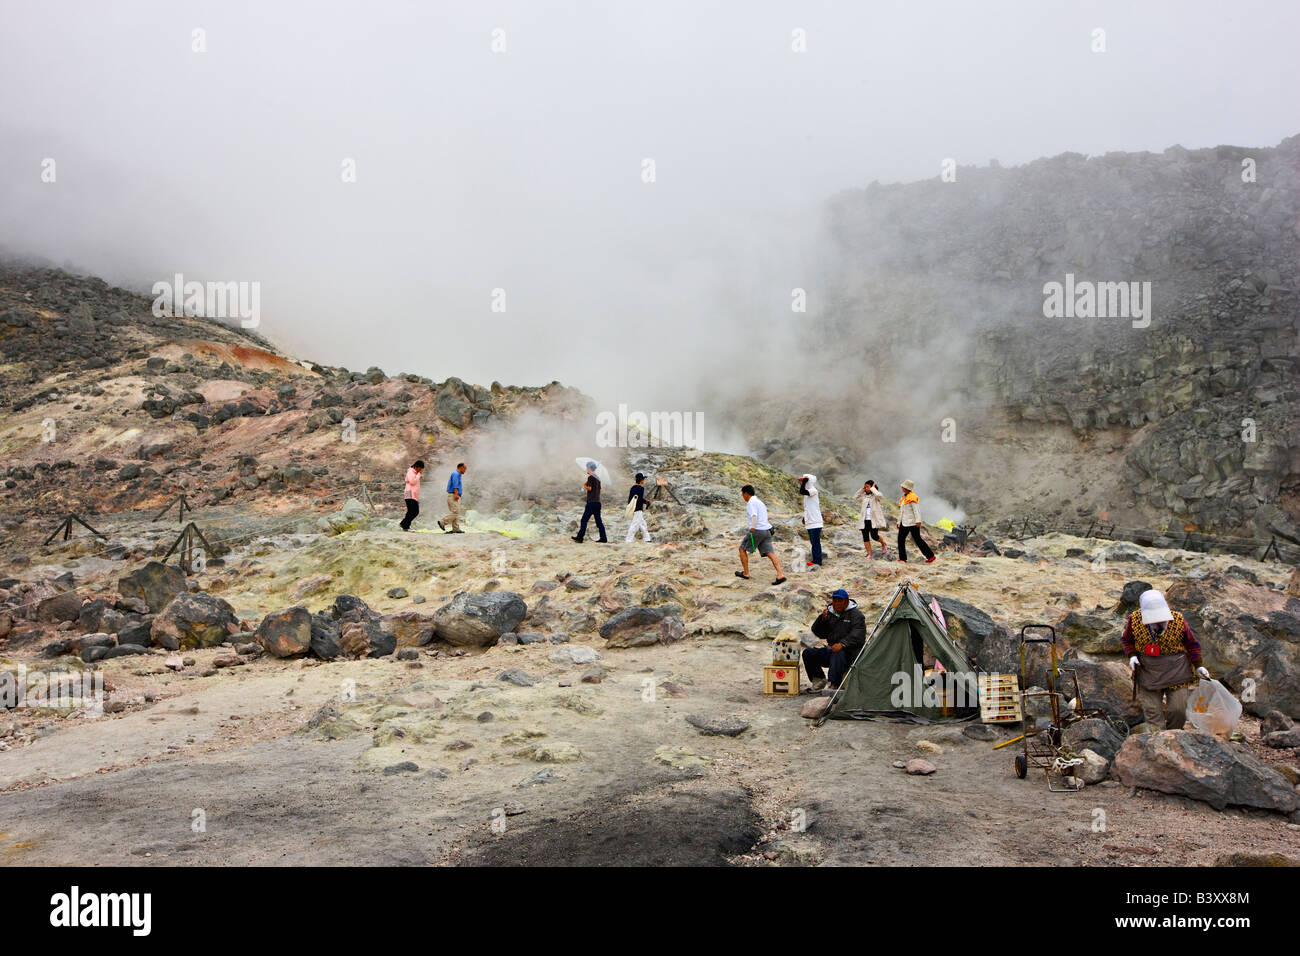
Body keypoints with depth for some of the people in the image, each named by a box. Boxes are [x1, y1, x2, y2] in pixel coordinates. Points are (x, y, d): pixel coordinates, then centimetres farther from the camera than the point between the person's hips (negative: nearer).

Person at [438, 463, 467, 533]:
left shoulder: (456, 474, 24)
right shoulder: (456, 474, -8)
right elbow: (455, 484, -21)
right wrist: (456, 494, -30)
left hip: (453, 497, 10)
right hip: (453, 495, -10)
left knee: (456, 513, 5)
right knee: (455, 512, -13)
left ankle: (456, 529, 1)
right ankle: (442, 521, -12)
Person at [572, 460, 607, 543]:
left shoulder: (590, 477, -8)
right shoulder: (598, 478, 16)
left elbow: (589, 488, -18)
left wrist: (584, 485, 1)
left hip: (591, 502, -8)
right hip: (598, 502, 8)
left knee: (584, 520, -3)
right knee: (599, 521, 8)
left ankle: (580, 537, -3)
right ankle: (603, 538, 4)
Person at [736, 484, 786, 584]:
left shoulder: (751, 502, -5)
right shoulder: (760, 502, 23)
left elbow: (754, 515, -20)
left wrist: (753, 527, -29)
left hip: (757, 530, -8)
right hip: (766, 531, 8)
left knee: (742, 549, 11)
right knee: (770, 553, -3)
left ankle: (745, 573, 14)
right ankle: (780, 575, -19)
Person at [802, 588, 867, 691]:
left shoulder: (855, 614, -1)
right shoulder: (829, 613, 14)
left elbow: (858, 634, -16)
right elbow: (818, 632, 8)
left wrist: (842, 644, -30)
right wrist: (822, 619, -10)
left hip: (849, 652, -6)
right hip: (830, 649, 6)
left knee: (837, 654, -40)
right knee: (808, 653, -11)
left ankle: (833, 685, -44)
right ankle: (818, 679, 1)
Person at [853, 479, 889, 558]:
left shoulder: (876, 496, -1)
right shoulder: (865, 496, 16)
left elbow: (878, 495, -23)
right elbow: (856, 497, 15)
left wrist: (873, 488, -9)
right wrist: (862, 489, 9)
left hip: (874, 520, -6)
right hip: (865, 520, 6)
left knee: (874, 536, -12)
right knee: (865, 538, -1)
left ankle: (883, 544, 19)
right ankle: (869, 555, 4)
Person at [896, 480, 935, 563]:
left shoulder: (912, 498, -13)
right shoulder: (904, 497, 15)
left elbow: (916, 510, -21)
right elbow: (901, 511, 21)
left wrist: (918, 521, -30)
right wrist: (899, 522, 22)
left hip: (912, 522, -9)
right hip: (904, 522, 9)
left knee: (917, 539, -4)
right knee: (900, 539, 2)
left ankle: (931, 556, 4)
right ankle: (903, 558, 6)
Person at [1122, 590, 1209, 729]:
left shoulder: (1178, 620, -7)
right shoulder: (1134, 620, -7)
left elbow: (1191, 643, 8)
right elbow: (1127, 640, 11)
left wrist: (1198, 665, 4)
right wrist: (1132, 655, -6)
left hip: (1176, 671, 0)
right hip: (1147, 671, 0)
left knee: (1178, 710, 1)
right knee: (1152, 712, -3)